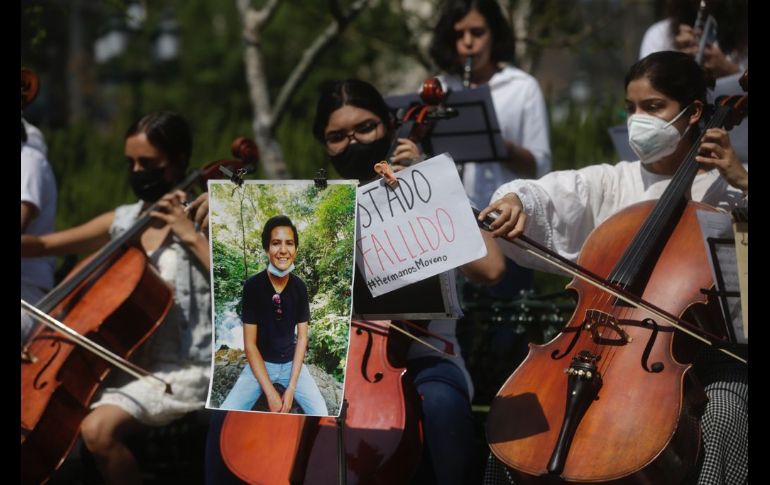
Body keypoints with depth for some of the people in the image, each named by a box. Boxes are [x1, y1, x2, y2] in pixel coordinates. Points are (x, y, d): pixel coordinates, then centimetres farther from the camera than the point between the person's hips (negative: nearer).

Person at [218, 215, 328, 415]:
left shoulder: (300, 287, -6)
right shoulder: (252, 286, -15)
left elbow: (302, 337, -2)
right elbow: (250, 343, -14)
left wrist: (291, 388, -14)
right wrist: (270, 393, -20)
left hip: (291, 363, 2)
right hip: (260, 364, -2)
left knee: (321, 415, -18)